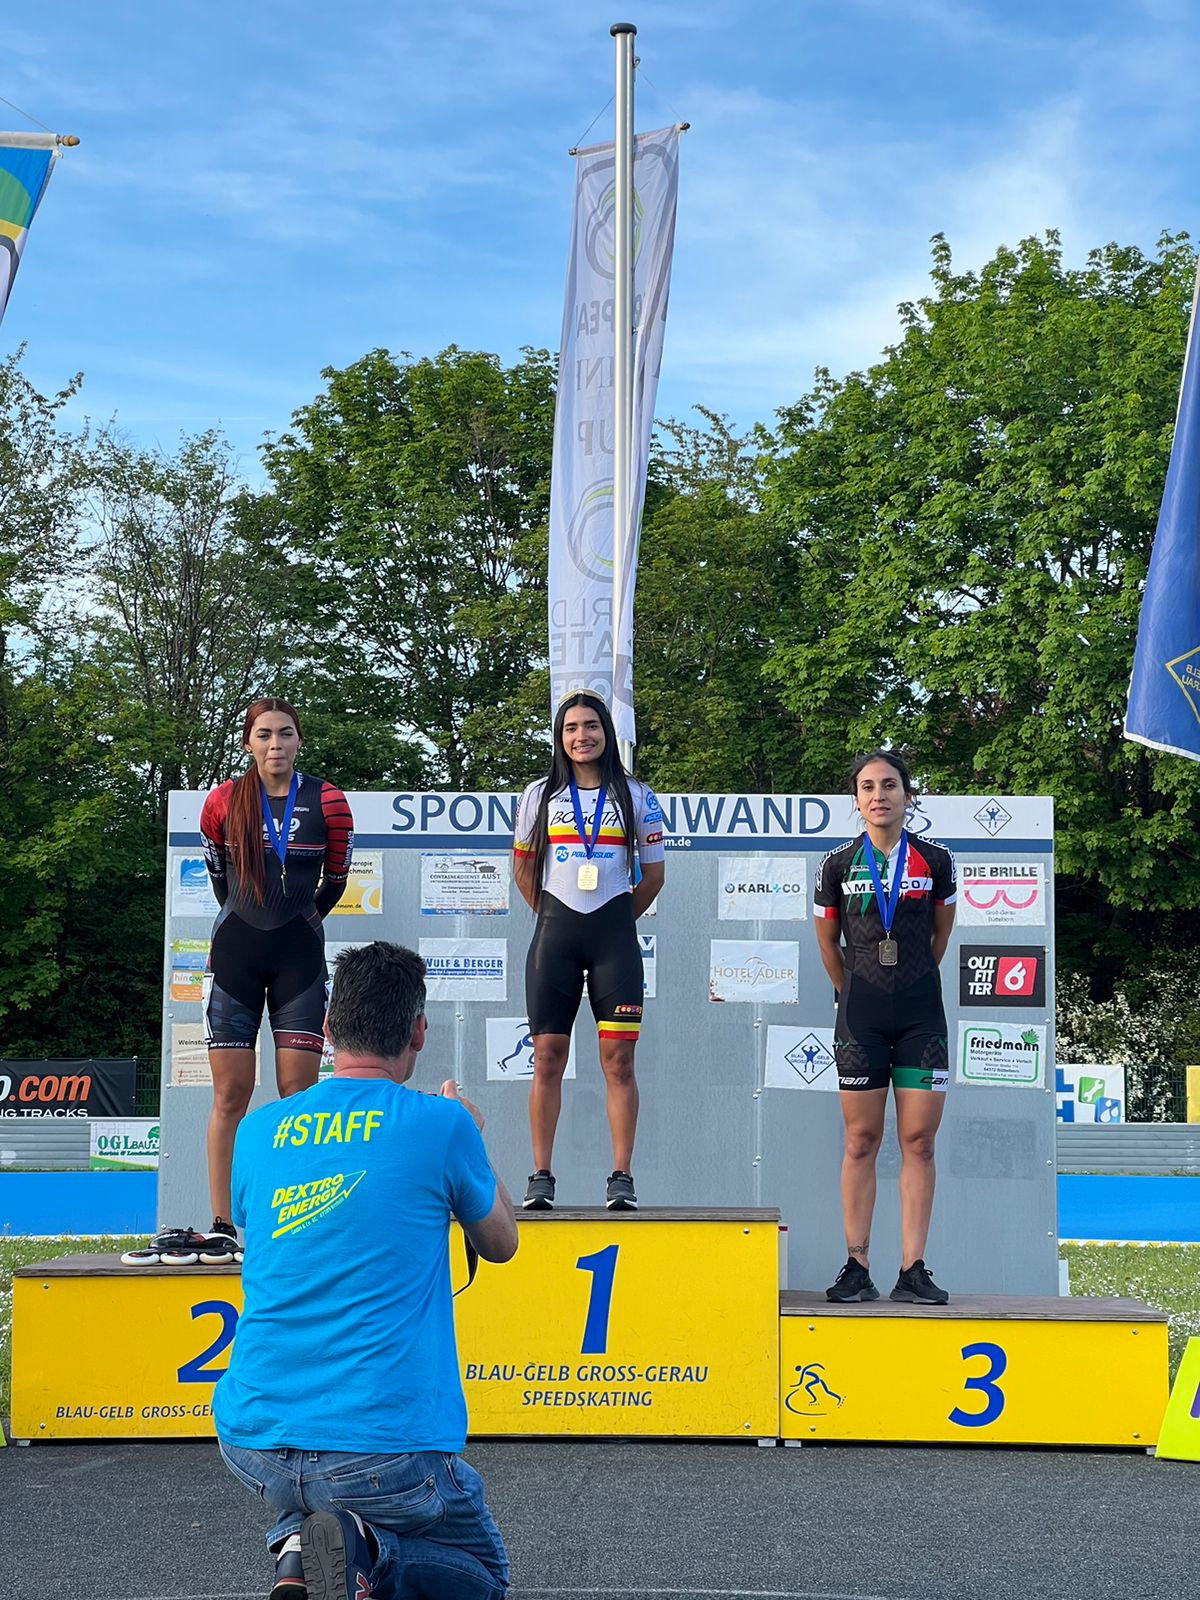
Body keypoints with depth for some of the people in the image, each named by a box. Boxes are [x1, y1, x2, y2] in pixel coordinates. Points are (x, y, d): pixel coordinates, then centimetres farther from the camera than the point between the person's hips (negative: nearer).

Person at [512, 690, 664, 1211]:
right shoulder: (541, 794, 8)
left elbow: (654, 874, 11)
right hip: (555, 934, 1)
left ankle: (621, 1178, 1)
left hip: (613, 937, -1)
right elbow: (523, 870, 16)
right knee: (548, 1057, 0)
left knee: (618, 1059, -3)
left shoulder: (634, 796, 5)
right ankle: (541, 1178, 4)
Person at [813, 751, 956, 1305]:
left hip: (921, 1014, 0)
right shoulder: (838, 865, 1)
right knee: (861, 1141, 1)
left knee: (919, 1140, -1)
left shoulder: (935, 861, 2)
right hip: (860, 1016, 0)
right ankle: (856, 1267, 5)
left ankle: (913, 1270, 2)